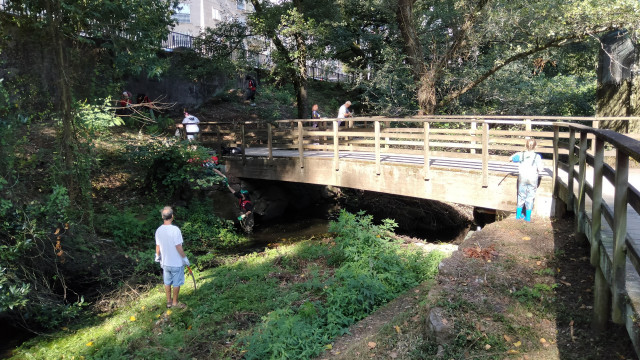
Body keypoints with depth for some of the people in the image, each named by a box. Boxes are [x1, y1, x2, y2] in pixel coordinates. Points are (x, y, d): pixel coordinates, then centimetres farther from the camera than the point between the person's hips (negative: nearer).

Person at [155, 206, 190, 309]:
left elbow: (158, 247, 4)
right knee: (176, 283, 11)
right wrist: (185, 258, -8)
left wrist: (158, 257, 23)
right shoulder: (175, 230, -23)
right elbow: (179, 247, -20)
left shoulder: (159, 230, -5)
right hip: (177, 263, -5)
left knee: (167, 282, 19)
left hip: (165, 262, 5)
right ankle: (175, 303, 23)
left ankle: (169, 301, 32)